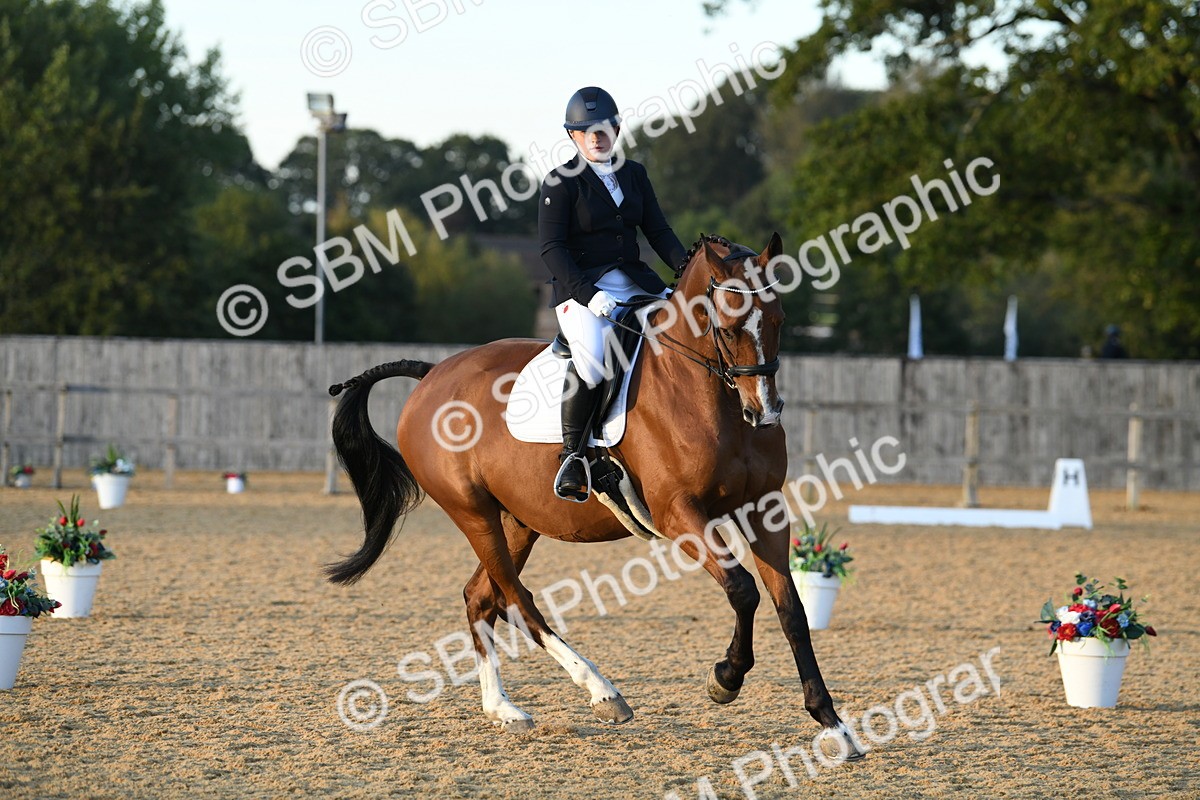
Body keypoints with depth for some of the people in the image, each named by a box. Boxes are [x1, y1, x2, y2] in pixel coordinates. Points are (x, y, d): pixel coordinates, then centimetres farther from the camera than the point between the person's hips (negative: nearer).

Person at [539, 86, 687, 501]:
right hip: (581, 289, -6)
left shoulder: (634, 174, 15)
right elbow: (552, 248, -8)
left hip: (635, 285, 6)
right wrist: (588, 296, -20)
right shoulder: (561, 182, -1)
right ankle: (571, 456, -20)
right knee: (593, 358, -34)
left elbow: (658, 230, 12)